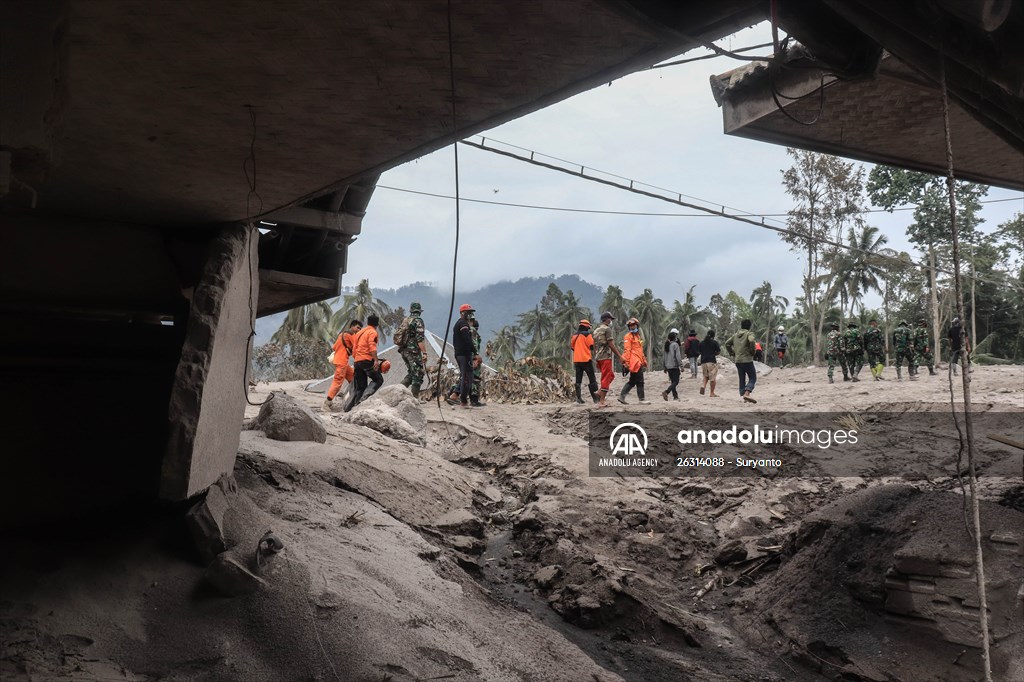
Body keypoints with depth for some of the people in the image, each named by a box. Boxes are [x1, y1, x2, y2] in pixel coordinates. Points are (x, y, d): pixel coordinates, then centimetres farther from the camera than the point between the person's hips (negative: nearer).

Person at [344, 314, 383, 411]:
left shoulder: (360, 332, 23)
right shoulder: (372, 332, -3)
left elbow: (354, 349, 22)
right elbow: (372, 346, -17)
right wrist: (376, 360, -23)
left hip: (357, 362, 8)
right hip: (367, 360, -8)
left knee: (360, 387, 11)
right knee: (378, 380, 2)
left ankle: (349, 407, 1)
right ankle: (364, 396, -18)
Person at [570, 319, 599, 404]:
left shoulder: (574, 336, 13)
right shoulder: (587, 334, -7)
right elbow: (591, 347, -9)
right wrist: (593, 358, 3)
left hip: (576, 360, 6)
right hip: (586, 359, -6)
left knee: (578, 380, 6)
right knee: (592, 379, 1)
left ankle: (578, 398, 1)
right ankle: (594, 397, 0)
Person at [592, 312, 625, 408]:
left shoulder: (596, 331, 17)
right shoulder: (607, 329, -9)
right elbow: (611, 345, -15)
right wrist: (620, 356, -11)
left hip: (598, 357, 9)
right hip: (606, 357, -9)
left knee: (611, 375, 19)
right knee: (606, 378, -5)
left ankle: (599, 392, 6)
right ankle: (601, 402, -6)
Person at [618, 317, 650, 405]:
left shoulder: (638, 336, 23)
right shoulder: (628, 336, -5)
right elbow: (627, 350, -13)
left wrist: (644, 360, 25)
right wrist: (626, 362, -19)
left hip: (639, 362, 9)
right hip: (634, 363, -9)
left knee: (632, 381, 10)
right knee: (640, 381, -6)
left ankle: (622, 396, 13)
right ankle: (641, 399, 0)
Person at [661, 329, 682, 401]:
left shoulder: (667, 345, 11)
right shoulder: (675, 344, -10)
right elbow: (678, 356, -16)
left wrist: (665, 366, 20)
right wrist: (681, 365, -13)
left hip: (668, 366, 8)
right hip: (674, 366, -8)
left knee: (672, 381, 13)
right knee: (676, 382, -7)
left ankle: (675, 396, 13)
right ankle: (666, 392, -25)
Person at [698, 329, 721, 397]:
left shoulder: (701, 343, 9)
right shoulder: (714, 342, -4)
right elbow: (718, 351, -2)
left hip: (703, 361, 4)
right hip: (712, 361, -4)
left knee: (706, 376, 20)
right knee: (713, 378, 3)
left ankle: (703, 385, -8)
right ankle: (712, 393, 5)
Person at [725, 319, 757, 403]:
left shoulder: (735, 335, 13)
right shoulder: (749, 334, -6)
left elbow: (727, 343, 17)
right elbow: (752, 341, -26)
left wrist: (732, 353, 16)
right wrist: (752, 352, -14)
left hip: (737, 360, 6)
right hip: (747, 360, -6)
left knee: (742, 379, 13)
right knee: (752, 378, -1)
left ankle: (743, 394, 12)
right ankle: (746, 394, -19)